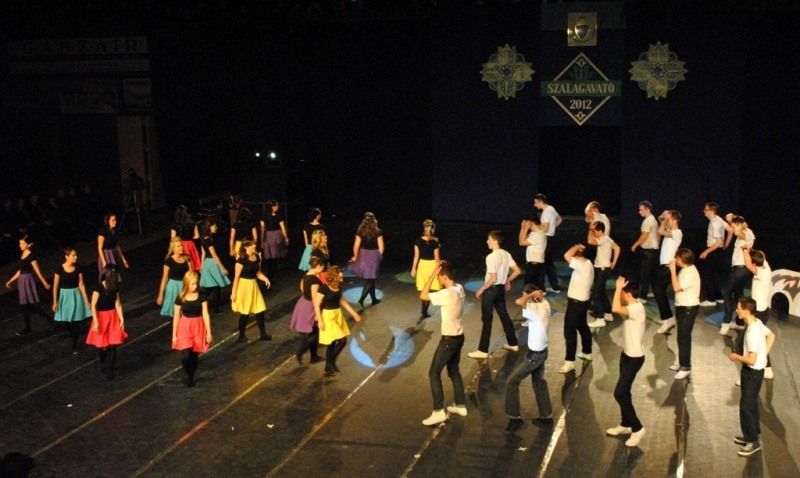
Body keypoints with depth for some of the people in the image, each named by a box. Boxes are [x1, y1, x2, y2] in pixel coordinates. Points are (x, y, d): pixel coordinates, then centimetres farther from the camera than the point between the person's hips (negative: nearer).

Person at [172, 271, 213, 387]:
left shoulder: (201, 297, -4)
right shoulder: (180, 299, -8)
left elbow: (205, 315, -2)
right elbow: (176, 317, -1)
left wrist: (209, 332, -3)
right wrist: (174, 334, 1)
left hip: (198, 327, 1)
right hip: (184, 327, -1)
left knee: (194, 355, 7)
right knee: (186, 355, -13)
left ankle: (191, 378, 26)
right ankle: (188, 376, 14)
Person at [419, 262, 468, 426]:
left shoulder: (447, 294, -26)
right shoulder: (459, 288, 0)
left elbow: (423, 296, -21)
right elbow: (451, 283, 23)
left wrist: (433, 274, -19)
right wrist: (444, 268, 6)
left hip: (449, 339, -9)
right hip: (459, 337, 9)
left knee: (434, 373, -1)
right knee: (454, 371, 22)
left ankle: (438, 412, -2)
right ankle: (460, 405, 31)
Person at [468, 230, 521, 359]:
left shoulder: (491, 257, -21)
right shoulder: (506, 254, 4)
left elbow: (493, 278, -25)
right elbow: (517, 271, 7)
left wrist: (481, 290, -15)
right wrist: (508, 280, 21)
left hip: (491, 289, -8)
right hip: (501, 288, 8)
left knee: (487, 319, -2)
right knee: (504, 315, 19)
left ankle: (483, 350, 2)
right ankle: (513, 344, 28)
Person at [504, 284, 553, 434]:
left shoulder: (535, 309, -27)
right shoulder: (545, 304, -2)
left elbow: (519, 302, -44)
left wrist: (531, 295, -26)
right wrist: (537, 295, -1)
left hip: (534, 354, -9)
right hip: (541, 351, 9)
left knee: (512, 382, 0)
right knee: (539, 382, 24)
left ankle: (515, 417, 5)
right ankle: (546, 415, 34)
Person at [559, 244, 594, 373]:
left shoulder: (582, 266, -26)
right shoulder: (587, 264, 6)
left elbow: (567, 256, -36)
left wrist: (577, 247, -19)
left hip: (576, 302, -10)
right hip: (582, 300, 10)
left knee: (569, 331, -7)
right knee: (582, 326, 24)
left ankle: (570, 361, -6)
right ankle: (587, 352, 39)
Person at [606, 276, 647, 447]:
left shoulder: (637, 309, -27)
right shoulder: (631, 307, 3)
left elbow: (615, 308, -41)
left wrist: (618, 287, -29)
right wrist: (619, 289, 2)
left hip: (634, 358, -10)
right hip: (627, 354, 10)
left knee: (619, 393, -7)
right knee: (624, 392, 18)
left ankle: (637, 428, 4)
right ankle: (626, 424, 31)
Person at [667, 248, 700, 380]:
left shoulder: (691, 273, -24)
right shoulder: (685, 270, 7)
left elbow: (676, 287, -28)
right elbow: (678, 286, 14)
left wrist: (673, 270, -24)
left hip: (689, 308, -10)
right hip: (682, 307, 10)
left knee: (684, 337, -5)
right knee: (682, 336, 18)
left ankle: (685, 367, 2)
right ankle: (682, 362, 31)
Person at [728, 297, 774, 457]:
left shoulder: (752, 333, -30)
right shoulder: (757, 322, -1)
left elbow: (751, 360, -30)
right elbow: (771, 336, 17)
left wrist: (736, 357, -13)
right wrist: (764, 354, 13)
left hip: (753, 372, -10)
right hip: (753, 371, 10)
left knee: (746, 407, 0)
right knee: (751, 404, 21)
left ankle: (753, 441, 10)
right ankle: (752, 434, 34)